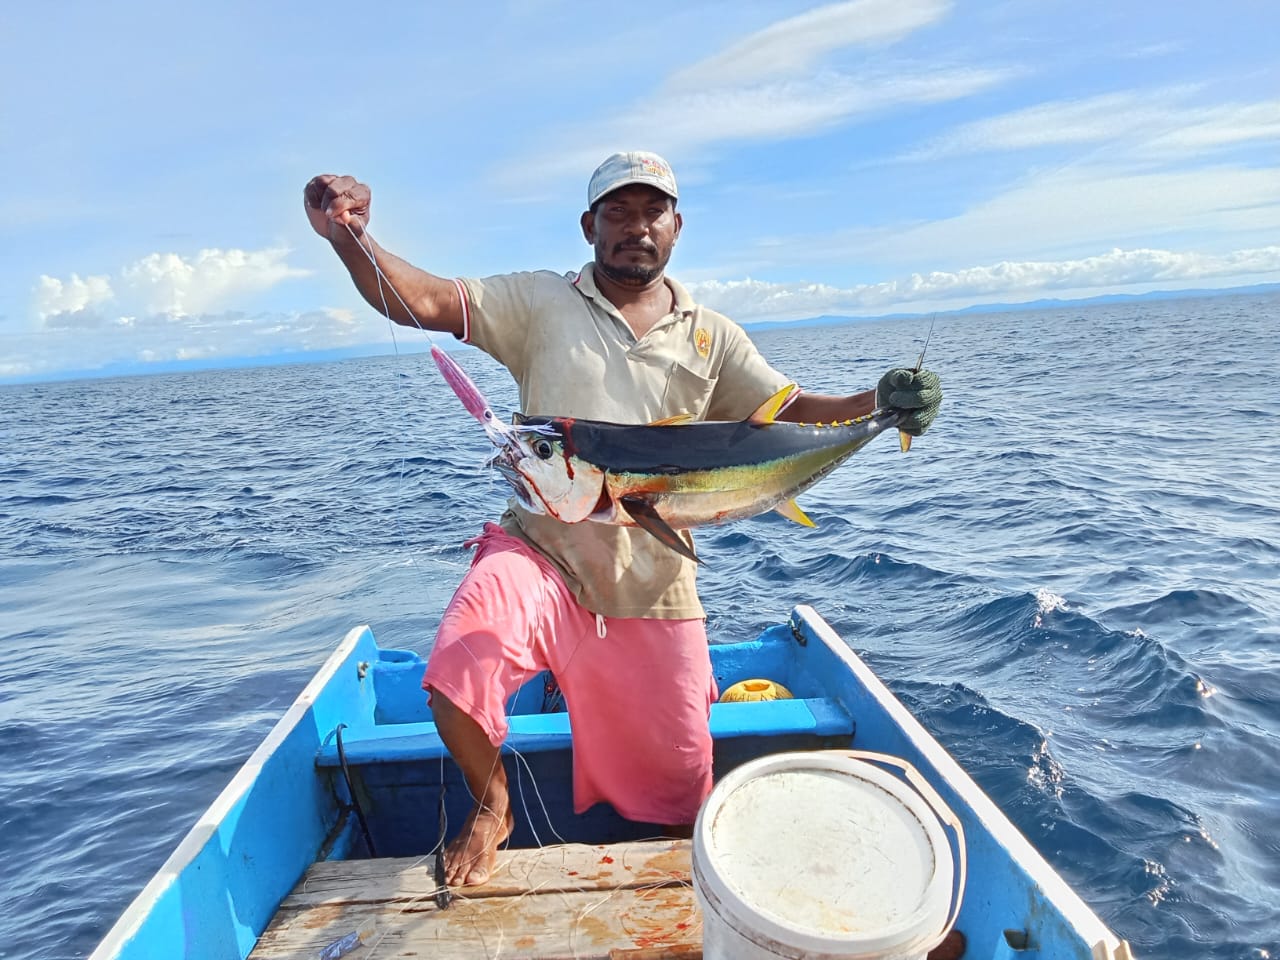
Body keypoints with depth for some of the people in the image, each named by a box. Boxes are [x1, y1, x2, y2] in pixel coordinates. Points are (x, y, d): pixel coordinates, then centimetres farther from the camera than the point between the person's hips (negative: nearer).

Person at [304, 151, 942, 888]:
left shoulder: (711, 336, 9)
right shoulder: (540, 303, 2)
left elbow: (794, 415, 2)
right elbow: (424, 302, -8)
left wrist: (877, 405, -17)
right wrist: (350, 238, -27)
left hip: (653, 588, 2)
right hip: (541, 552, -1)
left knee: (677, 778, 10)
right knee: (459, 665, -29)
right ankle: (492, 806, 7)